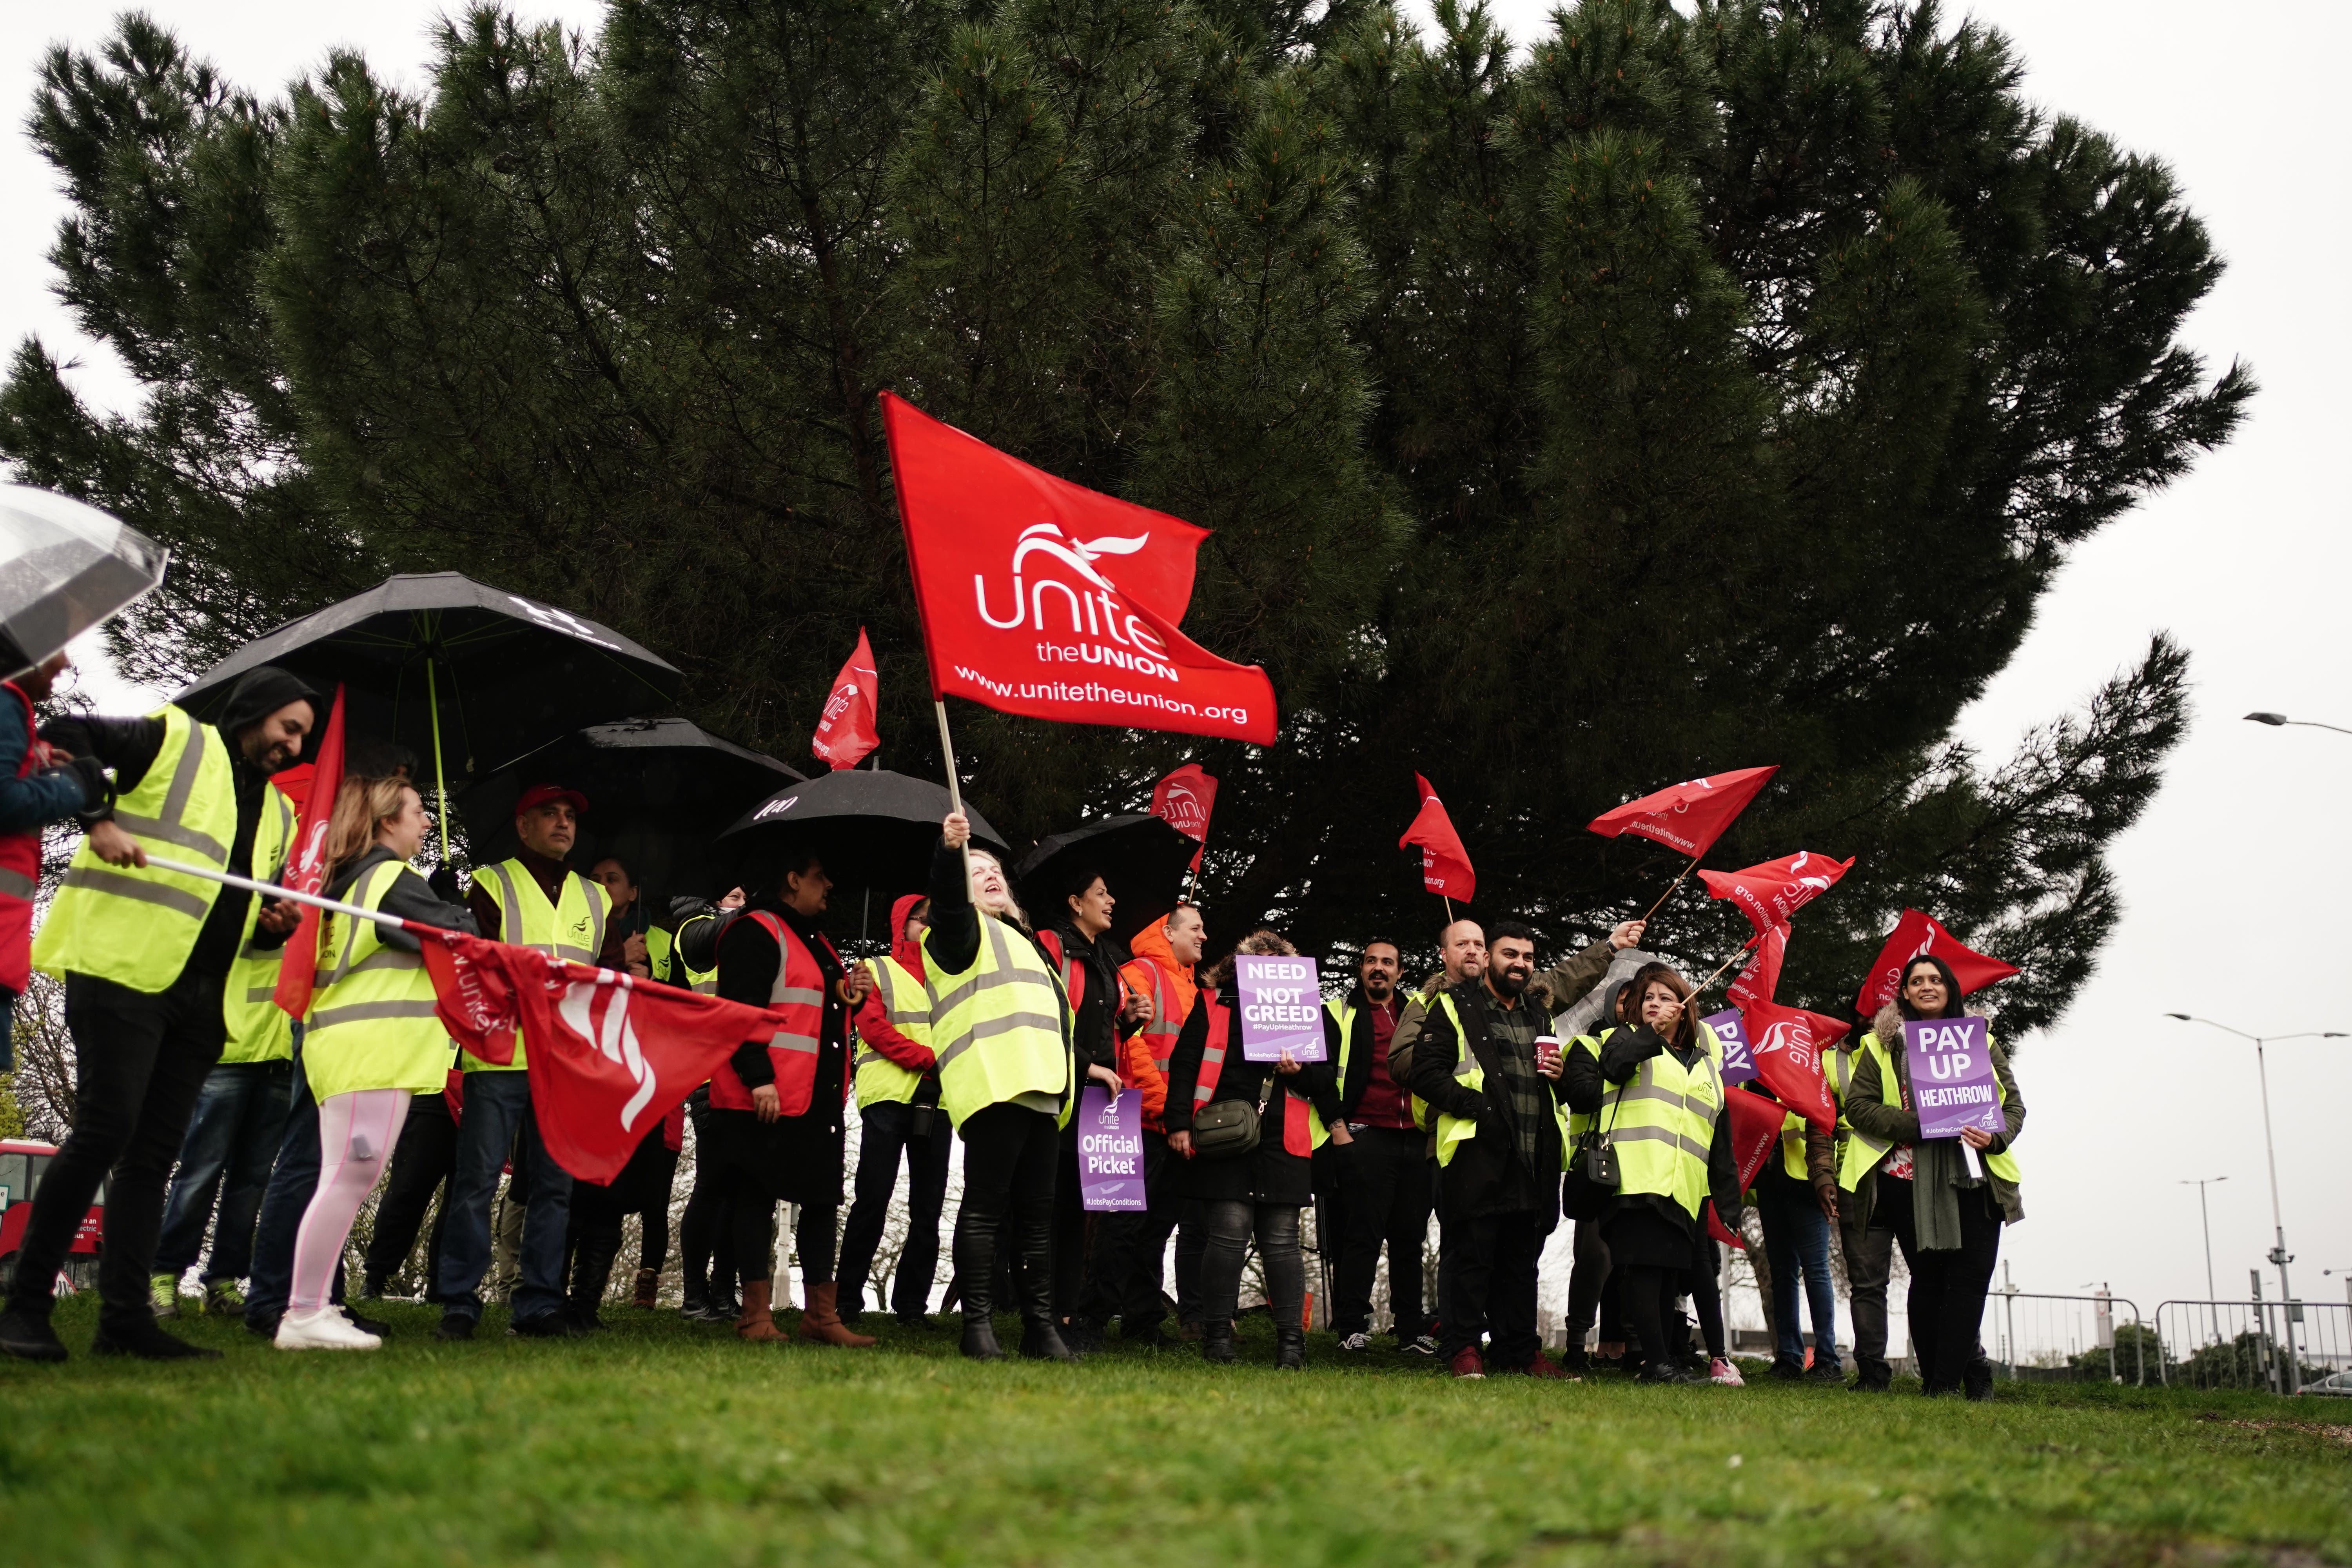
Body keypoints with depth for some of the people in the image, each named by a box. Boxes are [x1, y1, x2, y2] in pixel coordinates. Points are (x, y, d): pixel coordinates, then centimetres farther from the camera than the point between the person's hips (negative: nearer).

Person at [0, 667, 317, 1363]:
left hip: (200, 996, 8)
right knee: (104, 1130, -12)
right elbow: (65, 737, -7)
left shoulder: (274, 808, 23)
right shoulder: (174, 739, 1)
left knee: (154, 1151, 5)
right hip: (123, 970, -7)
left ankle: (124, 1316, 6)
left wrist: (274, 920, 8)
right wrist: (99, 820, -16)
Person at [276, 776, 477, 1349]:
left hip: (345, 1045, 10)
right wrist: (459, 914, 12)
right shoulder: (393, 879, -7)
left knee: (348, 1176, 9)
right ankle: (303, 1315, -11)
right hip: (375, 1045, -10)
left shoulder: (348, 881, 21)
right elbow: (460, 939, -9)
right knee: (352, 1174, -11)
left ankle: (311, 1307, 10)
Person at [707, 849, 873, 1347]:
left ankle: (822, 1314, 14)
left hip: (819, 1100, 9)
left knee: (823, 1200, 9)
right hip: (766, 1099, -9)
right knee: (757, 1199, -1)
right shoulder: (756, 933, -8)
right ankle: (757, 1314, 5)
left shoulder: (817, 942, 22)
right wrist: (758, 1077, -24)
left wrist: (846, 996, 9)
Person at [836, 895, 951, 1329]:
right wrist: (928, 1059, -13)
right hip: (888, 1097, -4)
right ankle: (848, 1300, 1)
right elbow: (873, 1026, -5)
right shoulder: (877, 969, 9)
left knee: (928, 1208, 3)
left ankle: (912, 1303, 8)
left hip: (936, 1099, 4)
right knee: (873, 1200, -6)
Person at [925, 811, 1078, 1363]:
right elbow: (948, 901, -15)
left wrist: (1069, 1083, 30)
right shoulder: (967, 931, 9)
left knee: (1036, 1212, 7)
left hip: (1041, 1092, 8)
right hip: (994, 1086, -8)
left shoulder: (1025, 943, 32)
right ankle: (978, 1323, -9)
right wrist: (950, 852, -33)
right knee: (987, 1204, -10)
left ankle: (1040, 1325, 9)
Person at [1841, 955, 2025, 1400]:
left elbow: (2014, 1104, 13)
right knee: (1928, 1276, 1)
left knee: (1971, 1274, -9)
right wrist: (1916, 1124, -13)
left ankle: (1943, 1382, -7)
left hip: (1974, 1178, 1)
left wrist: (1996, 1137, -9)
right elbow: (1859, 1106, 1)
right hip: (1910, 1179, -1)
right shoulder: (1884, 1044, 9)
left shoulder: (1980, 1041, 15)